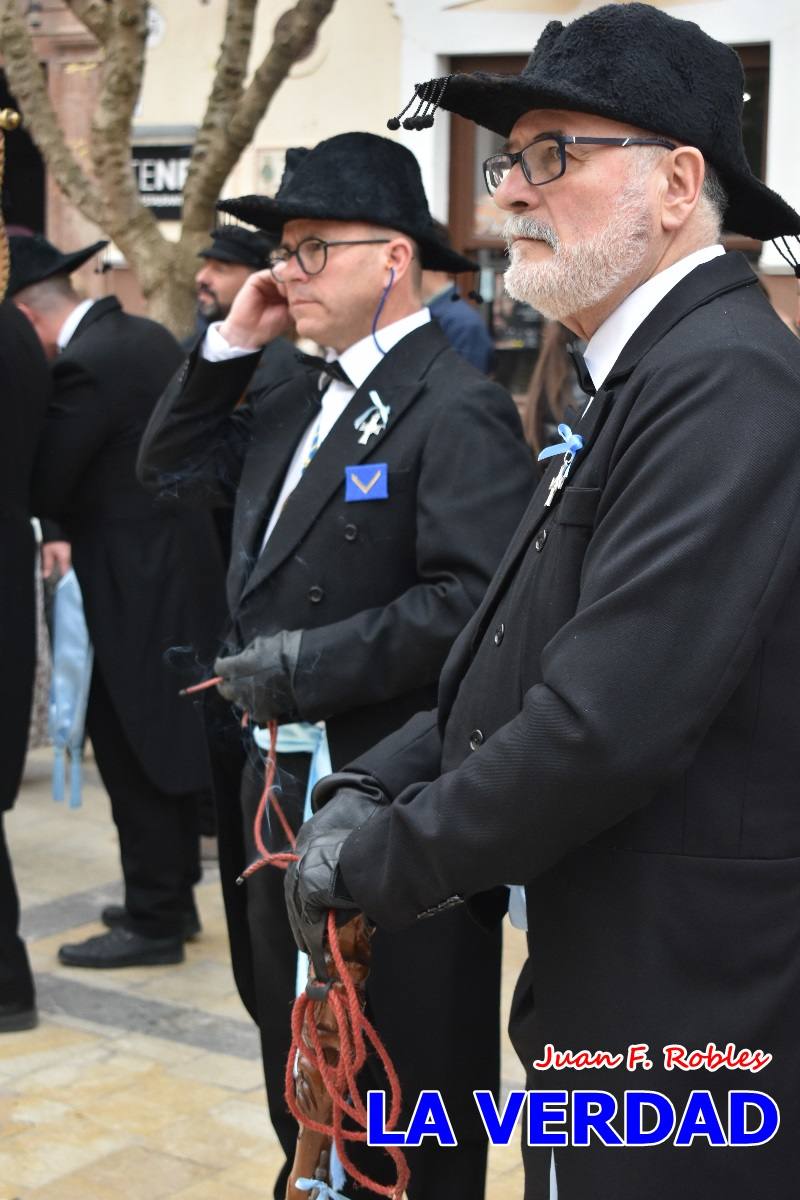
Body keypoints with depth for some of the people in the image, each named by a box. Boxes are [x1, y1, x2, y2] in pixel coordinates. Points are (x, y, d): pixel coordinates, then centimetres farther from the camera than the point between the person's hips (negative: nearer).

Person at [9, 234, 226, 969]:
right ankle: (173, 897, 30)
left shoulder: (85, 364, -20)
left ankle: (153, 921, 9)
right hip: (180, 571, 9)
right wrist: (76, 520, 9)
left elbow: (42, 487, -19)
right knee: (168, 744, 18)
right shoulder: (148, 337, 8)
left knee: (134, 754, 0)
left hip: (135, 589, -9)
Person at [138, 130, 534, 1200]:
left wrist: (303, 665, -21)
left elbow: (472, 601, -25)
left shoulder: (455, 409, -16)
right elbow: (170, 467, 17)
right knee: (303, 1080, 22)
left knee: (405, 1107, 8)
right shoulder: (301, 400, 12)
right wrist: (232, 342, 6)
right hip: (282, 782, 9)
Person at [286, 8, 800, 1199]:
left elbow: (607, 721, -27)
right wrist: (374, 788, -1)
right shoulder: (648, 373, 11)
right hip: (617, 985, 9)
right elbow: (515, 655, 13)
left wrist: (382, 858, -14)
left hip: (687, 1017, -9)